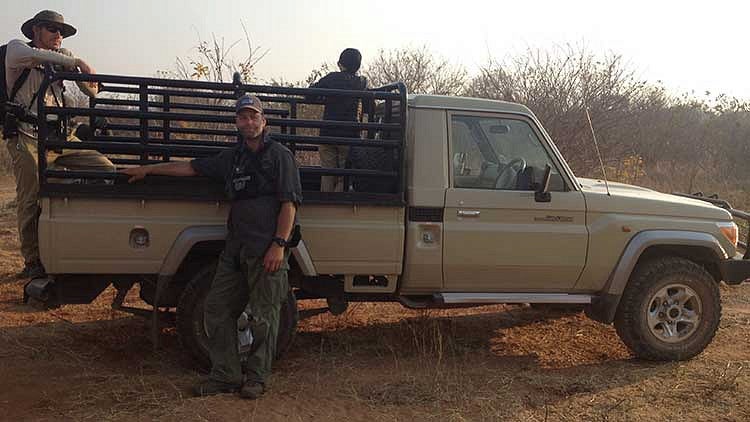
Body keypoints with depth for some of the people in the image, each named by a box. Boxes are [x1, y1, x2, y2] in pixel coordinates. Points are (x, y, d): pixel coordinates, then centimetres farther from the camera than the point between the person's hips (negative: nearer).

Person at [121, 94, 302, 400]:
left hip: (268, 250, -7)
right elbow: (190, 167, 26)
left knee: (263, 317, 1)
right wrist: (147, 170, 28)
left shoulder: (279, 155, -1)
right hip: (236, 249, 7)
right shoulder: (233, 158, 18)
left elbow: (289, 202, -8)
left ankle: (257, 378, 15)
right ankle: (225, 376, 17)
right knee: (217, 310, 7)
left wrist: (279, 244, -17)